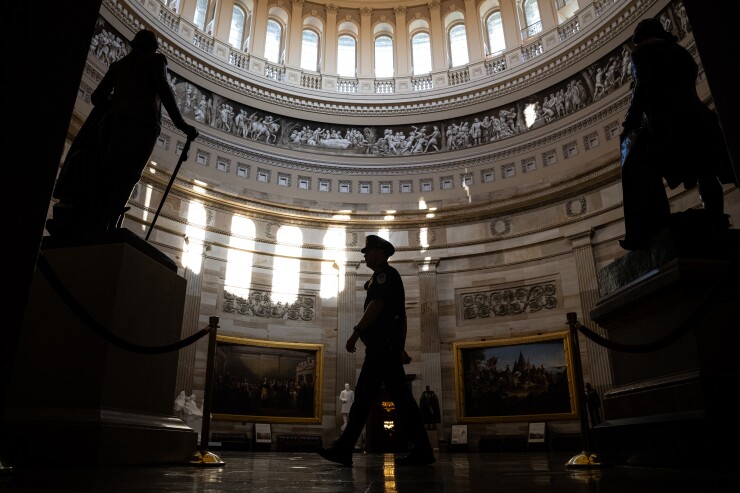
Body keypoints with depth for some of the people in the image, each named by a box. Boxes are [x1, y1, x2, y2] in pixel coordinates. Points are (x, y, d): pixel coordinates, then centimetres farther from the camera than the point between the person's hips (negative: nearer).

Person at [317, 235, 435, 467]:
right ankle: (344, 449, 6)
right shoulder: (388, 277, 26)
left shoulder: (385, 273, -3)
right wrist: (400, 348, 23)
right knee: (363, 395, 6)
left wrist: (356, 332, -20)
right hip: (382, 346, 10)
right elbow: (400, 316, 25)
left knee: (400, 395, -9)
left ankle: (422, 450, -5)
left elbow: (377, 304, -18)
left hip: (383, 344, -10)